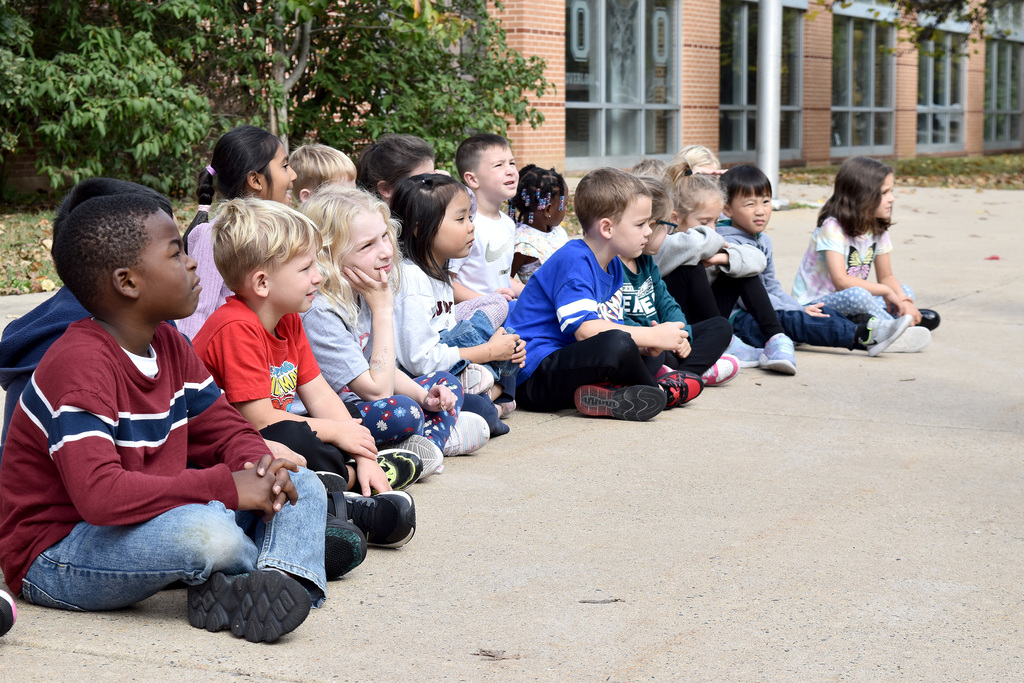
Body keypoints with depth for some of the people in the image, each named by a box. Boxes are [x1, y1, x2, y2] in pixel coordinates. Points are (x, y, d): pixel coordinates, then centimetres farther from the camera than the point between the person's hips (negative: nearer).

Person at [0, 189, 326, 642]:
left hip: (150, 523, 9)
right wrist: (227, 486, -33)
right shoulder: (79, 366, -24)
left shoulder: (170, 346, 6)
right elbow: (98, 493, -36)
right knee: (208, 533, -37)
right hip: (54, 557, -9)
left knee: (302, 486, 3)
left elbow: (226, 431, 11)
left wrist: (258, 467, -15)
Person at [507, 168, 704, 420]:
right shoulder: (573, 261, -16)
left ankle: (604, 394, -17)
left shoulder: (613, 265, 15)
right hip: (534, 377, -11)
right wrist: (654, 336, -20)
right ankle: (661, 392, -4)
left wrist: (650, 341, -7)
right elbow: (585, 329, -27)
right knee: (618, 345, -32)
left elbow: (612, 326, 15)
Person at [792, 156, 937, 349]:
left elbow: (886, 276, 9)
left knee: (904, 291, 1)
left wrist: (904, 301, -12)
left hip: (853, 302, 8)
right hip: (814, 304, -8)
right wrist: (886, 291, -20)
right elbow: (841, 281, -28)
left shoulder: (878, 228, 6)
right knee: (857, 296, -35)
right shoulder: (832, 227, -19)